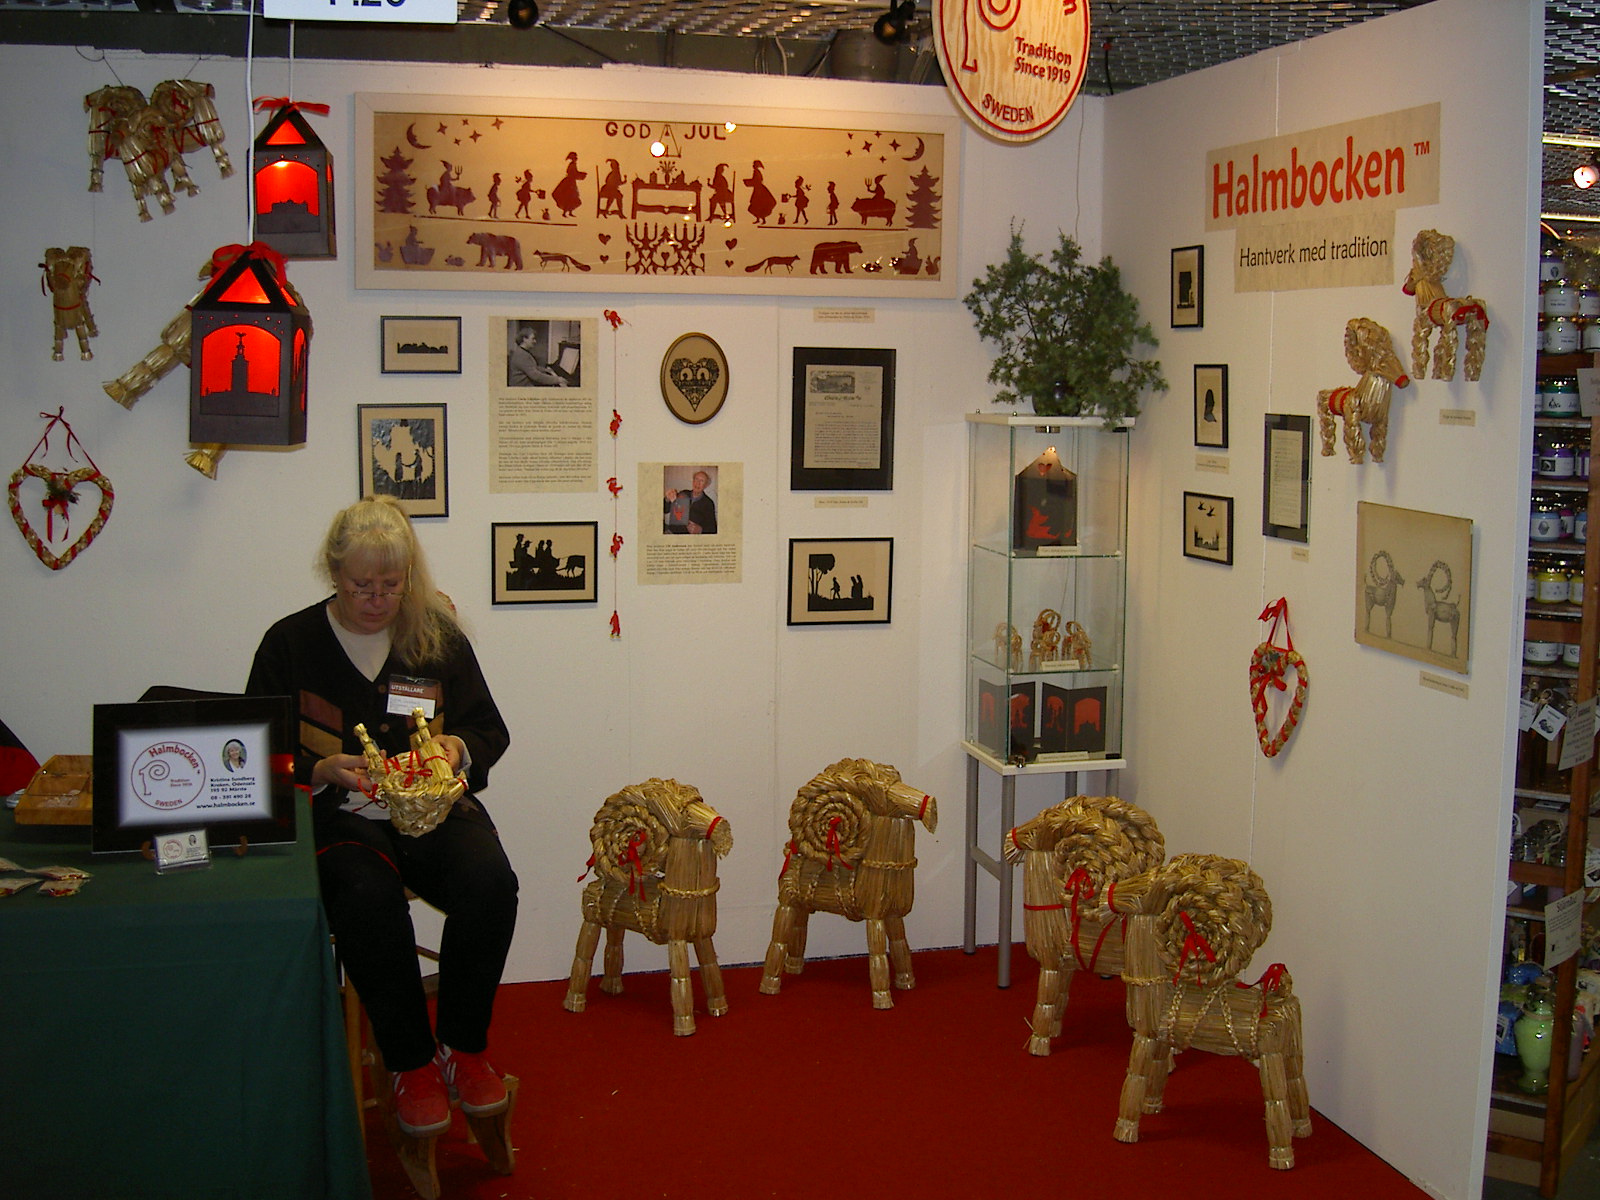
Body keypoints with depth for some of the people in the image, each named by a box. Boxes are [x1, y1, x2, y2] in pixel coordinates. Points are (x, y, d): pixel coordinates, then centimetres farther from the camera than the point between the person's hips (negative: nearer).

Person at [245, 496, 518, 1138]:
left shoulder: (439, 637, 9)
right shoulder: (290, 644, 4)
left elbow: (491, 730, 15)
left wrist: (458, 746, -8)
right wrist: (324, 770, -16)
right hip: (337, 815, -2)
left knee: (491, 884, -29)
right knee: (368, 897, -35)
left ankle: (464, 1047, -6)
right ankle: (411, 1062, -15)